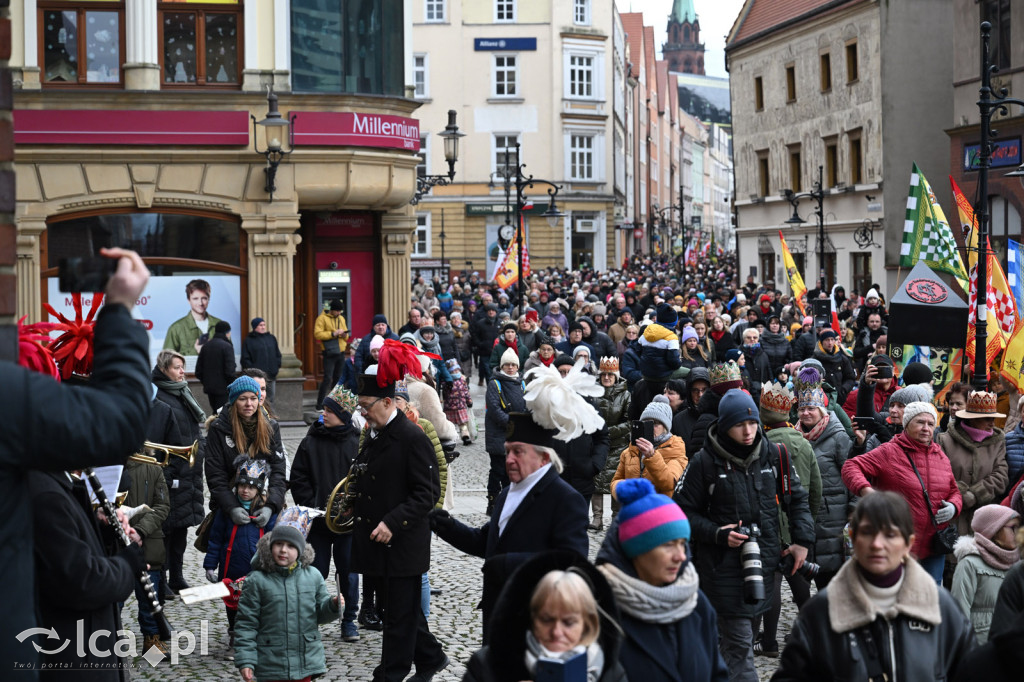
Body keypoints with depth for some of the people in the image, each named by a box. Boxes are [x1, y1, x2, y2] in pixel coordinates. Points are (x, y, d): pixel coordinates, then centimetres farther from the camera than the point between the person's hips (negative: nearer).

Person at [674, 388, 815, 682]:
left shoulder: (773, 454, 3)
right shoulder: (705, 462, -8)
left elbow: (796, 498, 13)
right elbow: (683, 510, -2)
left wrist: (802, 540, 3)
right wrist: (718, 534, -14)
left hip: (765, 558, 4)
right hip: (724, 562, -4)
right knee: (738, 641, -7)